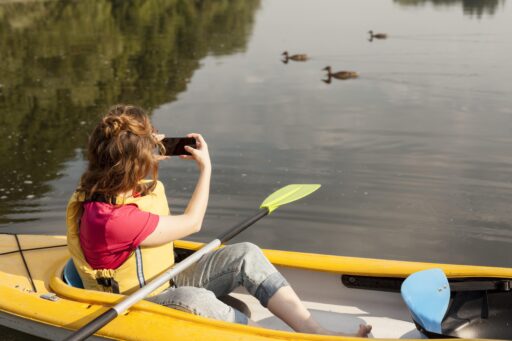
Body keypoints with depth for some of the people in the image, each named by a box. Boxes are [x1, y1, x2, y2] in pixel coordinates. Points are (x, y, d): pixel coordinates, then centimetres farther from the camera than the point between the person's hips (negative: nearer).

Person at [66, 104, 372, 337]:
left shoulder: (122, 185, -2)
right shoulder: (109, 218, -31)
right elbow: (191, 223, -20)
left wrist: (148, 152, 6)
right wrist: (206, 167, -7)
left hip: (166, 285, 9)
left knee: (244, 254, -12)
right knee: (193, 300, -42)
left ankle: (315, 331, -18)